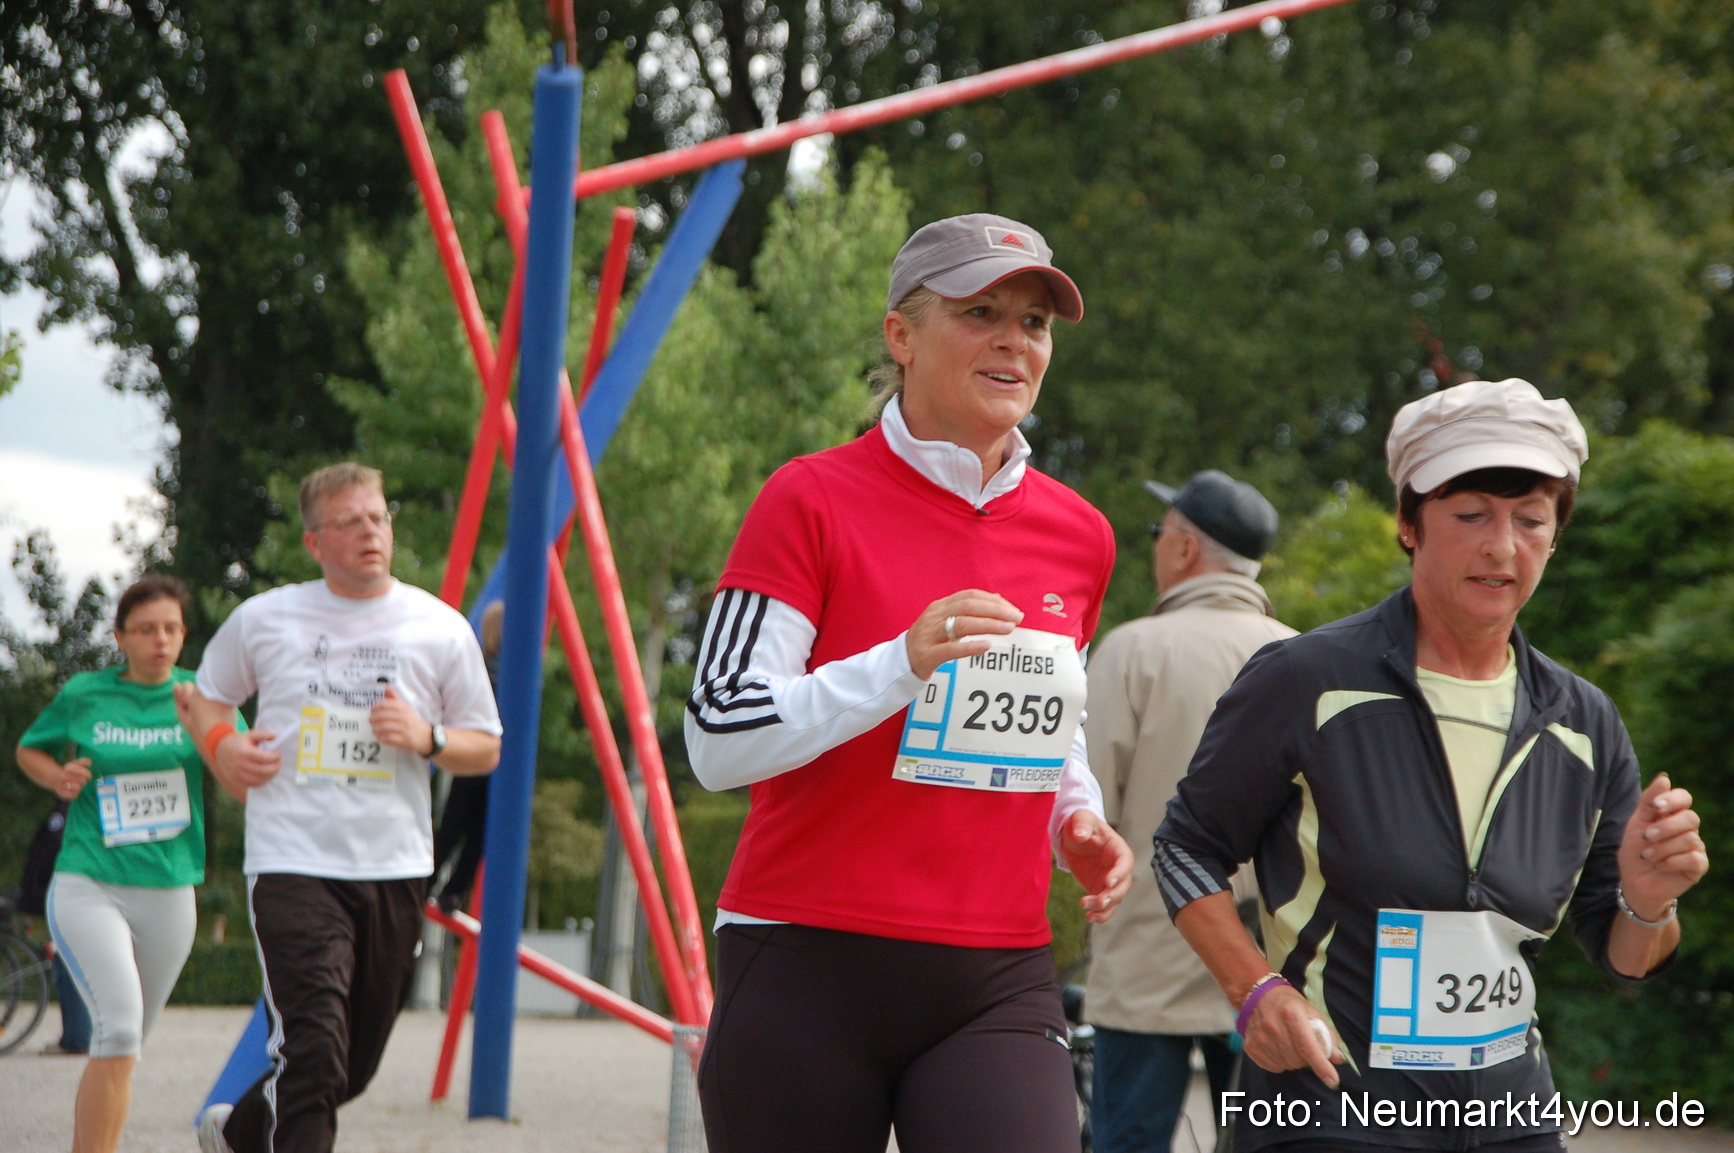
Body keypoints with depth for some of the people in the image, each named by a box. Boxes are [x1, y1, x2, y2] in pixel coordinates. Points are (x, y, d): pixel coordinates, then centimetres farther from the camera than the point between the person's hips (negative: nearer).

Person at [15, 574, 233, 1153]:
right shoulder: (84, 694, 2)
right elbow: (29, 749, 19)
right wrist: (58, 776, -3)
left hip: (169, 894, 3)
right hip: (87, 887, -3)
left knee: (121, 1047, 13)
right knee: (119, 1025, -23)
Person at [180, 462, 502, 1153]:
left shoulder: (442, 630, 4)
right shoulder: (264, 619, 4)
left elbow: (486, 750, 11)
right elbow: (205, 697, 21)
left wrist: (427, 738, -10)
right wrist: (221, 745, -1)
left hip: (395, 868, 3)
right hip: (293, 864, -3)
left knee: (356, 1064, 13)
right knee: (312, 1052, -18)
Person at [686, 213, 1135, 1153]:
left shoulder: (1078, 536, 11)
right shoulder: (813, 501, -4)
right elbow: (719, 740, -11)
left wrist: (1079, 822, 7)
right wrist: (903, 663, -22)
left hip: (999, 981, 3)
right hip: (810, 976, -3)